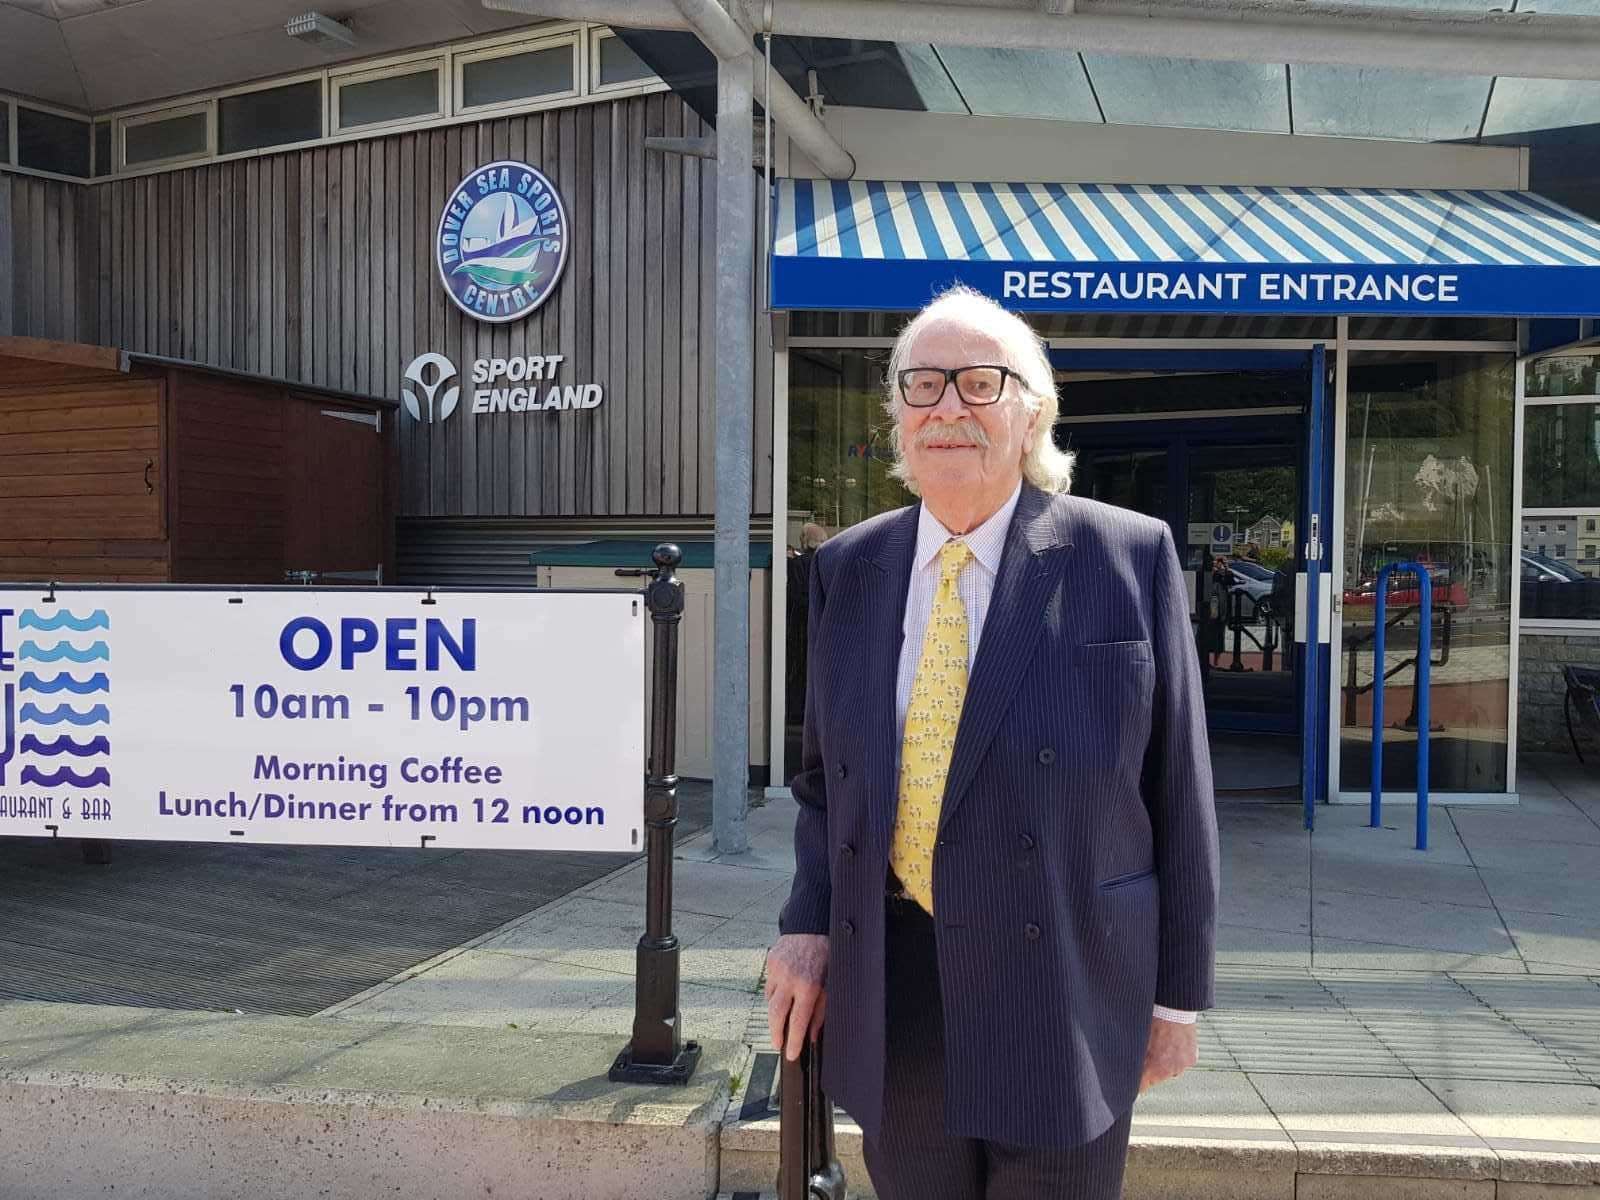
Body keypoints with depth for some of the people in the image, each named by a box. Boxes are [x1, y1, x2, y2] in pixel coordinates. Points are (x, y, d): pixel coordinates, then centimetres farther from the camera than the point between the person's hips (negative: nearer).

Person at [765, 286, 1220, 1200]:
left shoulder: (1130, 558, -7)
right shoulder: (849, 569, 4)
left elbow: (1177, 788, -4)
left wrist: (1177, 994, -1)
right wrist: (807, 925, -2)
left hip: (1064, 994, -2)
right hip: (891, 992, 3)